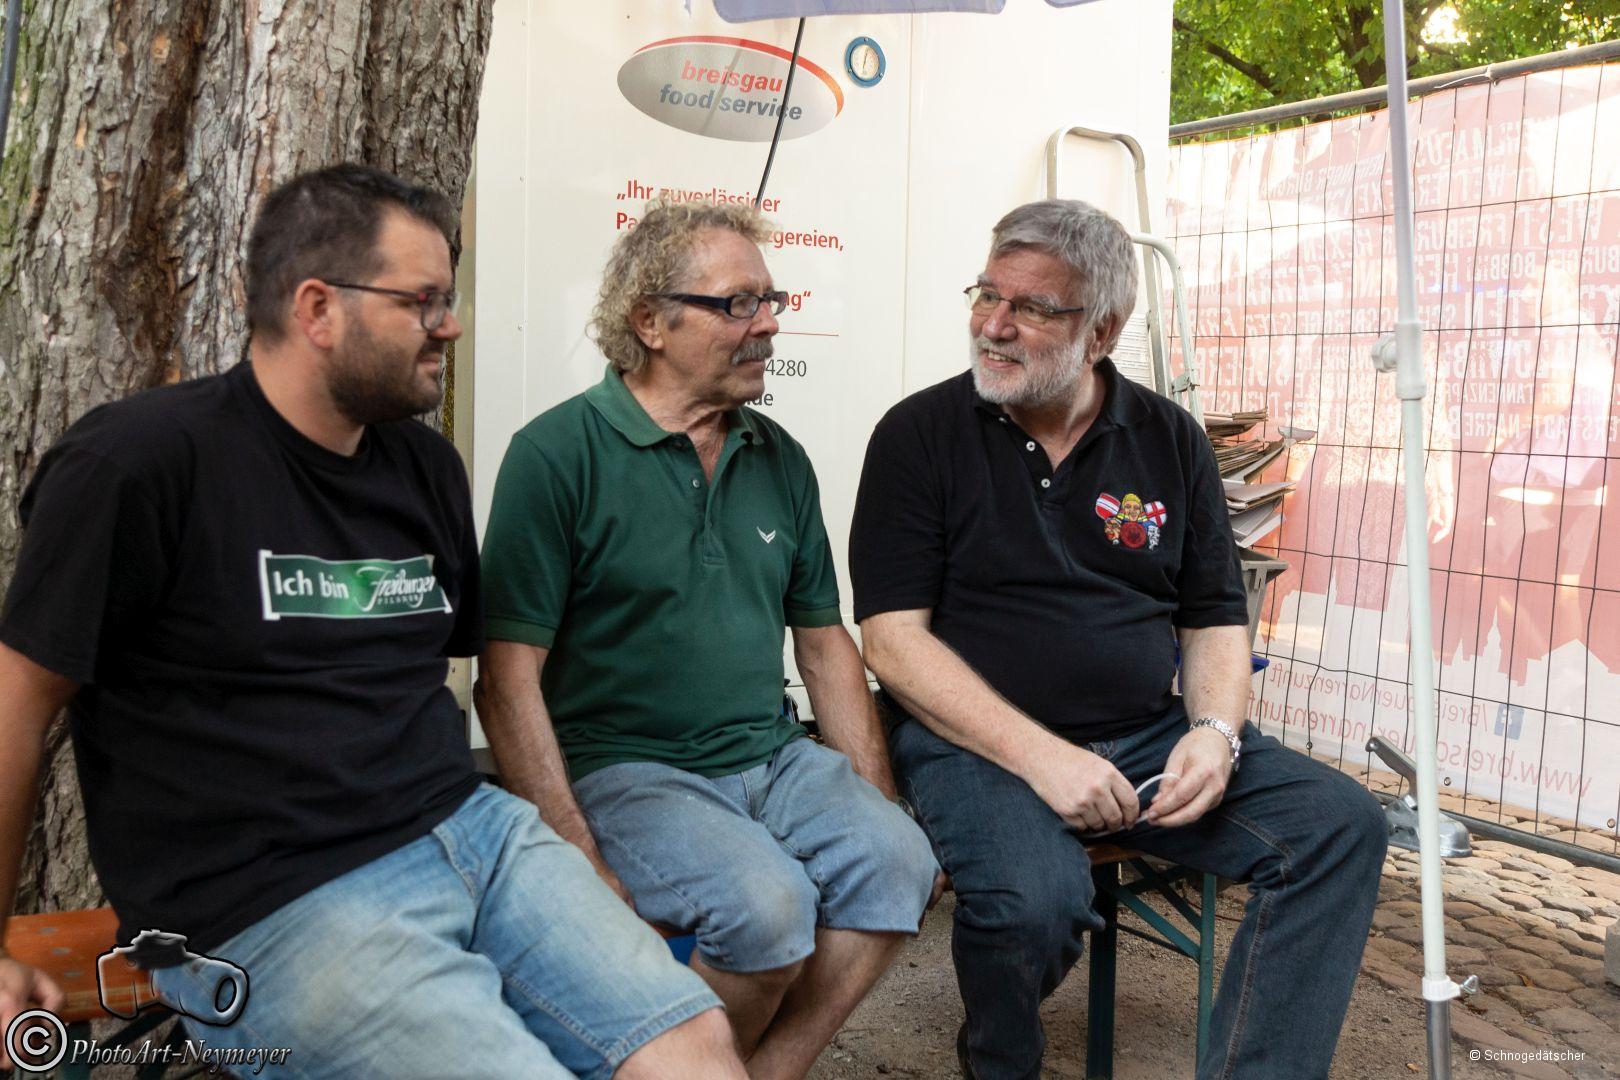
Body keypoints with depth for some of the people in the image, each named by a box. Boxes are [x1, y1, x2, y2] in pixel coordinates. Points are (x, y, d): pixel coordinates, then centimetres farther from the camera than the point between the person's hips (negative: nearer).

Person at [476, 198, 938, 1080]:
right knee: (767, 901, -28)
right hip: (621, 767, -5)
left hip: (774, 759, 6)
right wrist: (579, 860, -17)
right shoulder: (557, 454, -7)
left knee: (897, 858, -20)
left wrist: (875, 802, 8)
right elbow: (508, 679, -10)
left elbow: (824, 643, 17)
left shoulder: (779, 459, 11)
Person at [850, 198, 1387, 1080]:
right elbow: (893, 641, -10)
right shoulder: (920, 435, -3)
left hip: (1148, 737, 5)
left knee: (1340, 825, -13)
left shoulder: (1170, 441, 8)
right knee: (1034, 899, -32)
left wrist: (1216, 733, -9)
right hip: (975, 738, -4)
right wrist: (1039, 756, -19)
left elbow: (1216, 621, 12)